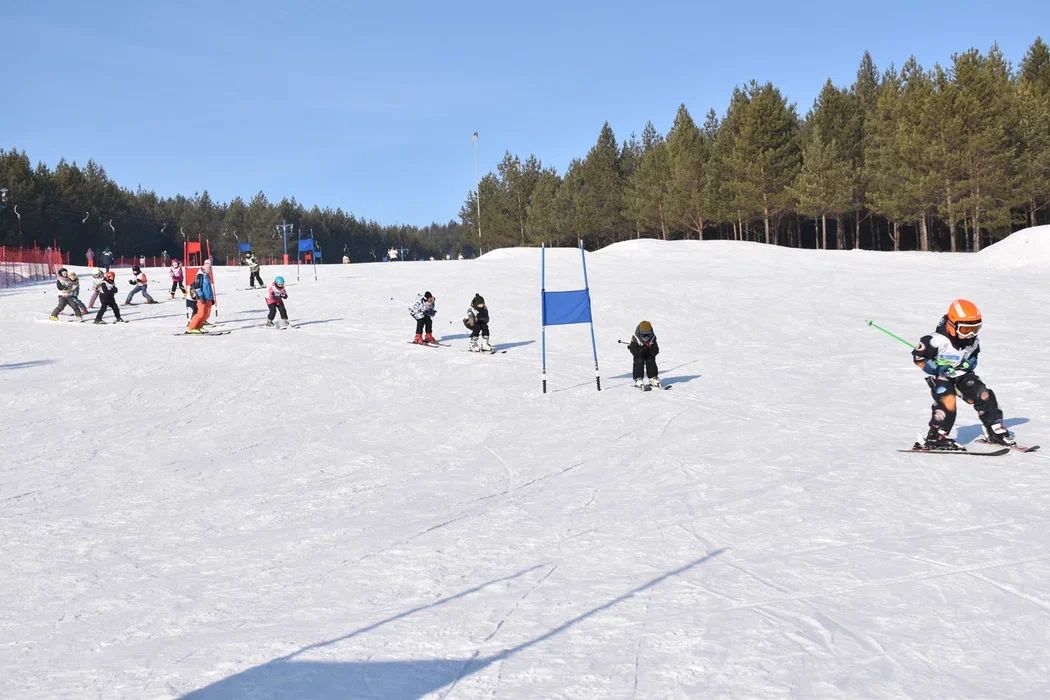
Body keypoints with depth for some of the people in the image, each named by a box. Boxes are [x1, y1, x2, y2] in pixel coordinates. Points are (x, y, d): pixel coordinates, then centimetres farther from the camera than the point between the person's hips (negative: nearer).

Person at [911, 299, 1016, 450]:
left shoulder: (973, 341, -6)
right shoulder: (938, 340, -27)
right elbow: (918, 357, -19)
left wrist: (971, 363, -6)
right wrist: (937, 368, -25)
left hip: (960, 373, 6)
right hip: (939, 375, -6)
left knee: (983, 395, -4)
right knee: (947, 402, -27)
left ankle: (995, 431, 11)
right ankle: (935, 438, -16)